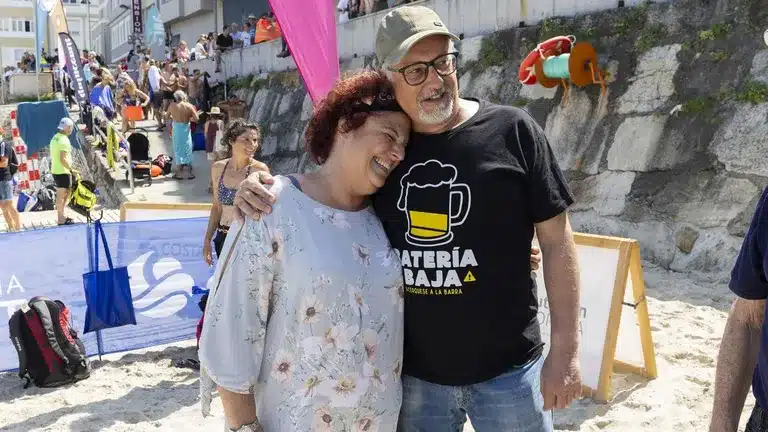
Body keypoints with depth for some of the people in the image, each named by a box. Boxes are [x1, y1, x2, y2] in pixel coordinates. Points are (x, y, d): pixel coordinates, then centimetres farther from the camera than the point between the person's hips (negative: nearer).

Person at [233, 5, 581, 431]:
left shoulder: (511, 130, -7)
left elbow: (556, 240, -5)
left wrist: (565, 351, -9)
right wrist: (260, 190, -8)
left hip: (506, 369, -2)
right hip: (411, 371, 3)